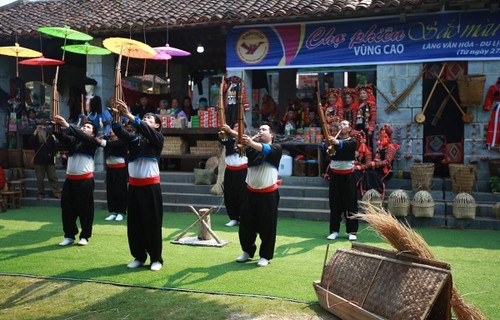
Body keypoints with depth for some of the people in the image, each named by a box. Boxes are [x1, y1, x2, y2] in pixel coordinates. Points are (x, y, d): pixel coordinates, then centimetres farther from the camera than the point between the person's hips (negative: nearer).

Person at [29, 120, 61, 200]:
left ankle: (57, 193, 1)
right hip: (39, 160, 0)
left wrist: (52, 154, -7)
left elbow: (54, 146, 10)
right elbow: (31, 143, -15)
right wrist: (35, 133, -20)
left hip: (49, 160, 0)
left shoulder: (49, 136, 6)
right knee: (40, 178, 4)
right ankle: (40, 193, 13)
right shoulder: (35, 136, 6)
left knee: (53, 177, -1)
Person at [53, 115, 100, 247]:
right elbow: (62, 136, -6)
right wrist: (56, 127, -27)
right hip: (70, 179, 4)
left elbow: (82, 137, -20)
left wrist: (67, 125, -28)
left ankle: (85, 236, 15)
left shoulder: (92, 142, 0)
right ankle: (69, 235, 21)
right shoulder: (72, 140, 11)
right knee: (67, 208, 8)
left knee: (85, 209, 2)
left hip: (85, 180, -4)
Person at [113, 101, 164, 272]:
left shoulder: (158, 138, -2)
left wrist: (129, 115, -30)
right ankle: (139, 256, 22)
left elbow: (146, 131, -21)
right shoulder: (134, 137, 8)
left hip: (151, 186, -4)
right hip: (134, 185, 4)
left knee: (153, 223, 1)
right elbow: (120, 132, -9)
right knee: (134, 223, 9)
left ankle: (156, 259, 12)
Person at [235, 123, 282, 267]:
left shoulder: (276, 148, -6)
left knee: (267, 226, 3)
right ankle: (247, 251, 29)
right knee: (246, 223, 11)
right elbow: (242, 146, -14)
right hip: (251, 192, 4)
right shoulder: (252, 147, 8)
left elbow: (265, 150, -28)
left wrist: (251, 143, -45)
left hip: (268, 194, -4)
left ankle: (265, 256, 17)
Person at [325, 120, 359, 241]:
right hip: (335, 174, 2)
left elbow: (346, 145, -26)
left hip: (348, 174, -2)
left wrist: (337, 143, -47)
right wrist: (328, 144, -41)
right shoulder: (334, 140, 5)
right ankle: (334, 230, 10)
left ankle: (352, 231, 6)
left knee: (350, 203, 0)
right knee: (335, 203, 4)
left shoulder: (352, 142, -2)